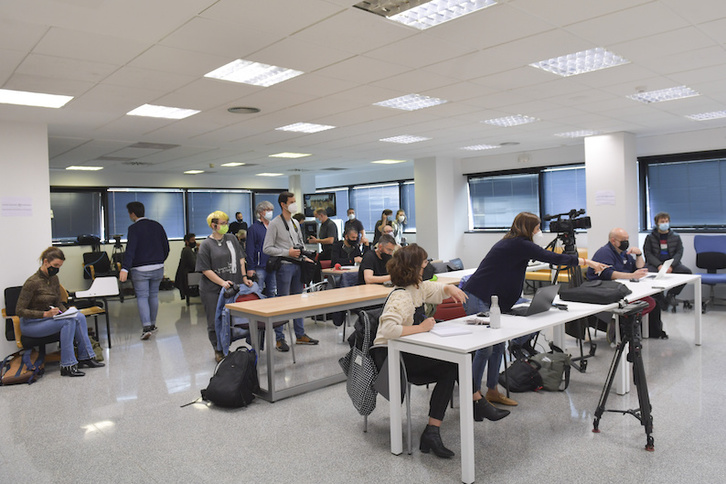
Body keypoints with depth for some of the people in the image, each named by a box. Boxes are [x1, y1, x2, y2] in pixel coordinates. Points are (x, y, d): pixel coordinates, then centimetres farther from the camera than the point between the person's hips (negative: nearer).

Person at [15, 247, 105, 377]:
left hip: (48, 318, 7)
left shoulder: (54, 279, 5)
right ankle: (67, 366, -26)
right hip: (30, 324, -7)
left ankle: (85, 358, -12)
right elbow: (19, 310, -18)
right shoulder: (32, 282, -18)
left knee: (79, 317, -17)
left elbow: (58, 303, 14)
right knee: (68, 321, -29)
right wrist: (45, 314, -28)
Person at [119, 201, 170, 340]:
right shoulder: (157, 225, 7)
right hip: (158, 268, 5)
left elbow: (130, 249, -22)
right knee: (154, 295, 15)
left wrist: (125, 268, -29)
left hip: (140, 269, -5)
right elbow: (166, 246, 11)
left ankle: (146, 327, -12)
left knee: (142, 297, 0)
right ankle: (153, 325, 24)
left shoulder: (134, 228, -10)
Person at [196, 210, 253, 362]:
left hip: (233, 287, 4)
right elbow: (205, 270, -8)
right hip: (213, 290, -3)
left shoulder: (232, 238, 9)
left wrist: (244, 277, 0)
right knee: (215, 322, 4)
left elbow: (240, 259, 10)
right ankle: (218, 351, 18)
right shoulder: (206, 244, -4)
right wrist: (222, 282, -16)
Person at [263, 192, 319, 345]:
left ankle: (300, 335, 22)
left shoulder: (296, 223, 14)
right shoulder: (275, 224, -9)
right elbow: (267, 248, -13)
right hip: (284, 266, -7)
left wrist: (303, 256, 5)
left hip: (297, 265, 7)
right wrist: (288, 252, -18)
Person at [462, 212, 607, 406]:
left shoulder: (513, 244, 17)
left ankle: (492, 391, 22)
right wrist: (586, 262, -8)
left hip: (491, 299, 10)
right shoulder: (519, 245, -13)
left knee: (498, 345, 12)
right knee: (485, 348, -8)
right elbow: (551, 257, -14)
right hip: (477, 299, -10)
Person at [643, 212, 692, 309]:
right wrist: (659, 265, -18)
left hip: (672, 263, 2)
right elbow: (648, 253, -2)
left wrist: (671, 266, -15)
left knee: (687, 271, -23)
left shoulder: (675, 237, 11)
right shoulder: (650, 237, 5)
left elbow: (679, 253, 3)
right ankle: (659, 298, -10)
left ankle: (671, 294, -4)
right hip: (655, 264, -2)